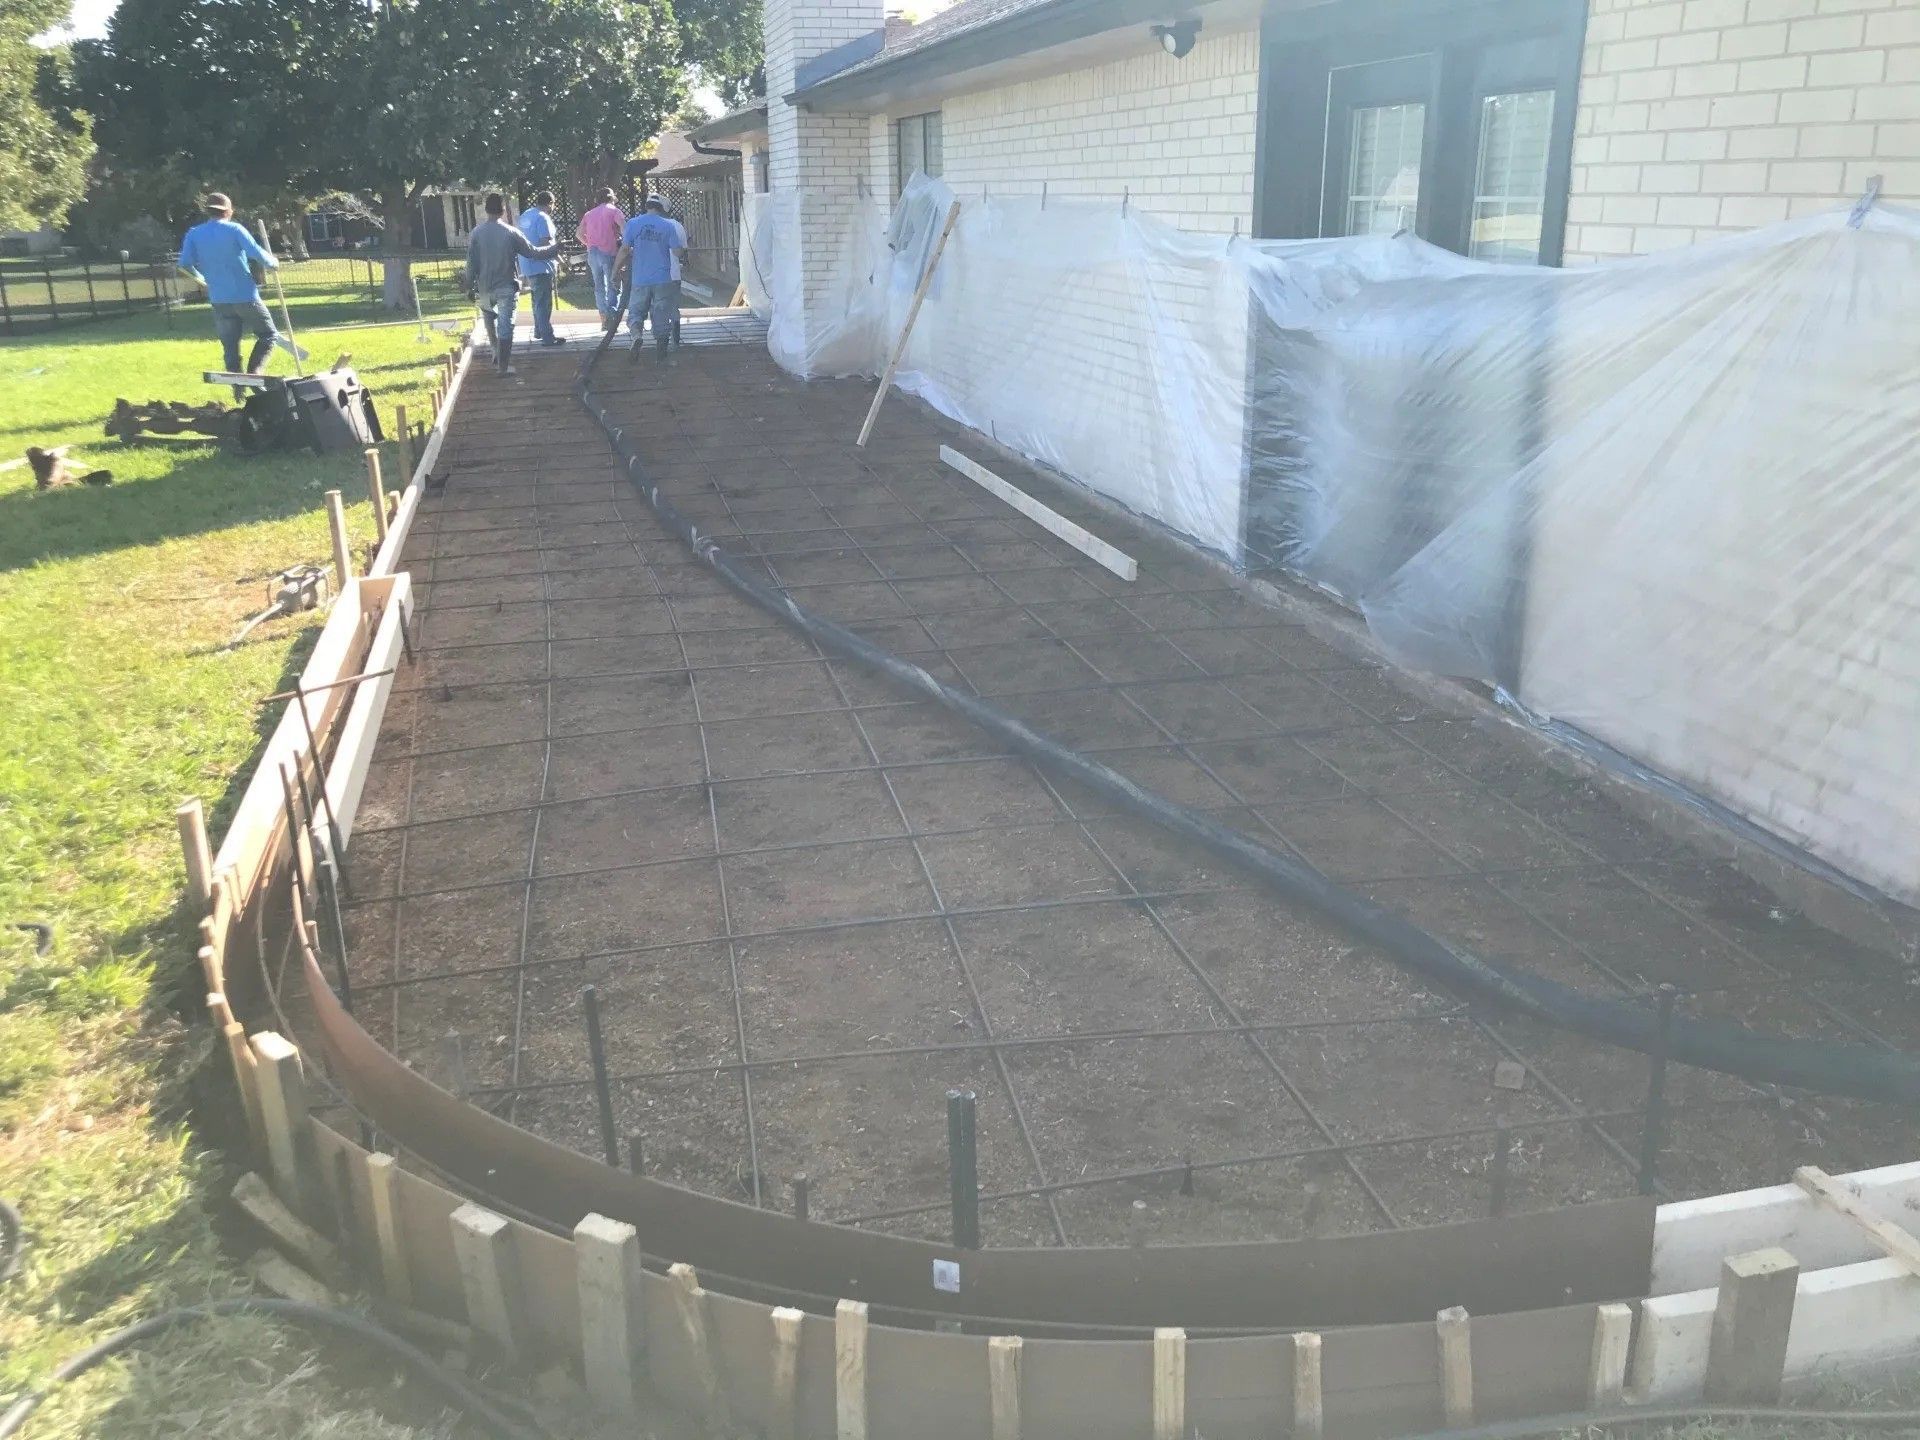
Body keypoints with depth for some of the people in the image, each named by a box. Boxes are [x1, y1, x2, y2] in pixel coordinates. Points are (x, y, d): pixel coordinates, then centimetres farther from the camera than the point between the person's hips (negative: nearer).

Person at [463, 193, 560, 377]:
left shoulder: (476, 233, -6)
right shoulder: (511, 232, -9)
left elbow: (471, 263, -4)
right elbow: (533, 252, -3)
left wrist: (470, 286, 6)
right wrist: (554, 247, 13)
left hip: (484, 288, 2)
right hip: (506, 287, -2)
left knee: (491, 320, 26)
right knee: (506, 326, 0)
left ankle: (497, 356, 25)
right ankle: (503, 366, -2)